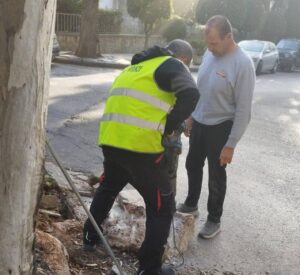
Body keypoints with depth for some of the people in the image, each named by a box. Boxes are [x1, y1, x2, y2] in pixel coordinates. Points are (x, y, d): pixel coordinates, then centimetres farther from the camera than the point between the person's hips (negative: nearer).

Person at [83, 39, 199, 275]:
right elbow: (190, 95, -16)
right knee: (162, 207, 8)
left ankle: (90, 236, 46)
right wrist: (170, 128, -4)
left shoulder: (136, 66, 26)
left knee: (108, 186, 34)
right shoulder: (173, 65, 2)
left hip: (110, 140, 8)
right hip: (140, 146, -7)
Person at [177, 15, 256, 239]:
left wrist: (231, 144, -19)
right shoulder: (209, 53, -2)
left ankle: (214, 220, 27)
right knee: (193, 165, 20)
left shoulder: (243, 64, -23)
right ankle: (191, 204, 42)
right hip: (199, 123, 7)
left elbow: (244, 109, -20)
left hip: (221, 128, -7)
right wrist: (191, 116, 15)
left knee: (216, 175, 7)